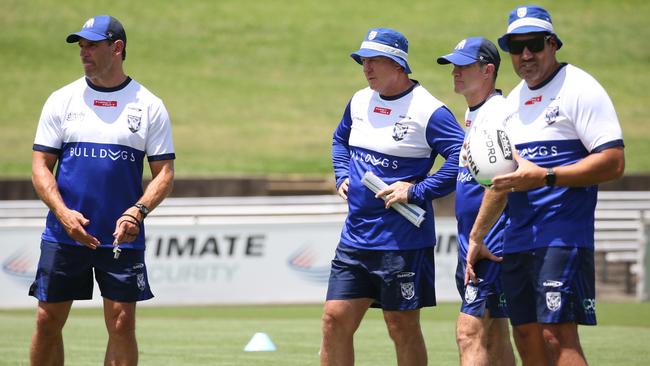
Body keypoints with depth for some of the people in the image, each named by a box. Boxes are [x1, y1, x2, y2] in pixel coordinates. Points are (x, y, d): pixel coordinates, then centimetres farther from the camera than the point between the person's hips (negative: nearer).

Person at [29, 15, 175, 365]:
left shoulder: (149, 106, 3)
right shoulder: (62, 100, 6)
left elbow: (164, 172, 3)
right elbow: (41, 165, 3)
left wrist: (137, 212, -16)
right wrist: (63, 212, -14)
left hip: (123, 237, -1)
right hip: (64, 235, 1)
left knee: (122, 323, -4)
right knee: (48, 321, 2)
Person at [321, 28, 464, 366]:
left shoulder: (427, 110, -12)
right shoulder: (359, 102, 11)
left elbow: (463, 158, -21)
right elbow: (340, 140, 32)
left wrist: (416, 191, -20)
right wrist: (342, 176, 13)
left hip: (403, 241, -7)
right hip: (356, 234, 7)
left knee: (403, 328, 1)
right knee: (335, 320, 2)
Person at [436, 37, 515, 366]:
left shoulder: (498, 112, -14)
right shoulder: (471, 113, 18)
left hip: (491, 240, -10)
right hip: (470, 240, 10)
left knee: (470, 332, -16)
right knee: (493, 336, 13)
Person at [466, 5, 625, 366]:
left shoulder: (578, 88, -7)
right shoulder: (513, 101, 18)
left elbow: (613, 161, -16)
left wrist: (544, 177, -22)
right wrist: (476, 236, 25)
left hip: (562, 236, -8)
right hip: (517, 239, 8)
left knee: (557, 334, -16)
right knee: (526, 336, 6)